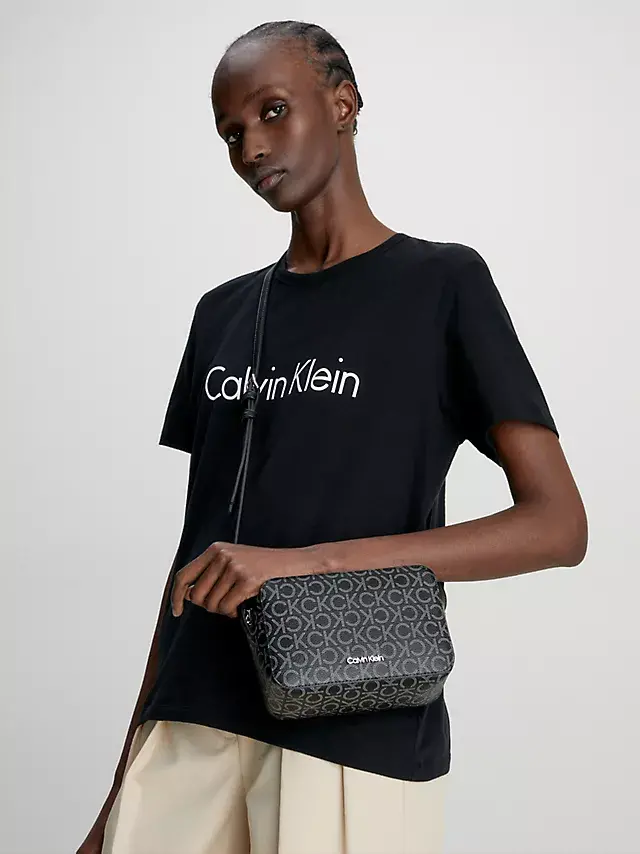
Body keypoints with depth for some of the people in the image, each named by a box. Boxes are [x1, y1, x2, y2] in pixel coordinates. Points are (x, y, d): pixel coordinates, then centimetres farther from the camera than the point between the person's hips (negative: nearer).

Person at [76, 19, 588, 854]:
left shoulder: (444, 282, -1)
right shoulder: (221, 313, 14)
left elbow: (559, 525, -9)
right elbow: (198, 542, 14)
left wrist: (312, 560, -18)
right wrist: (128, 779, 12)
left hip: (357, 740, -4)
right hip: (190, 730, 4)